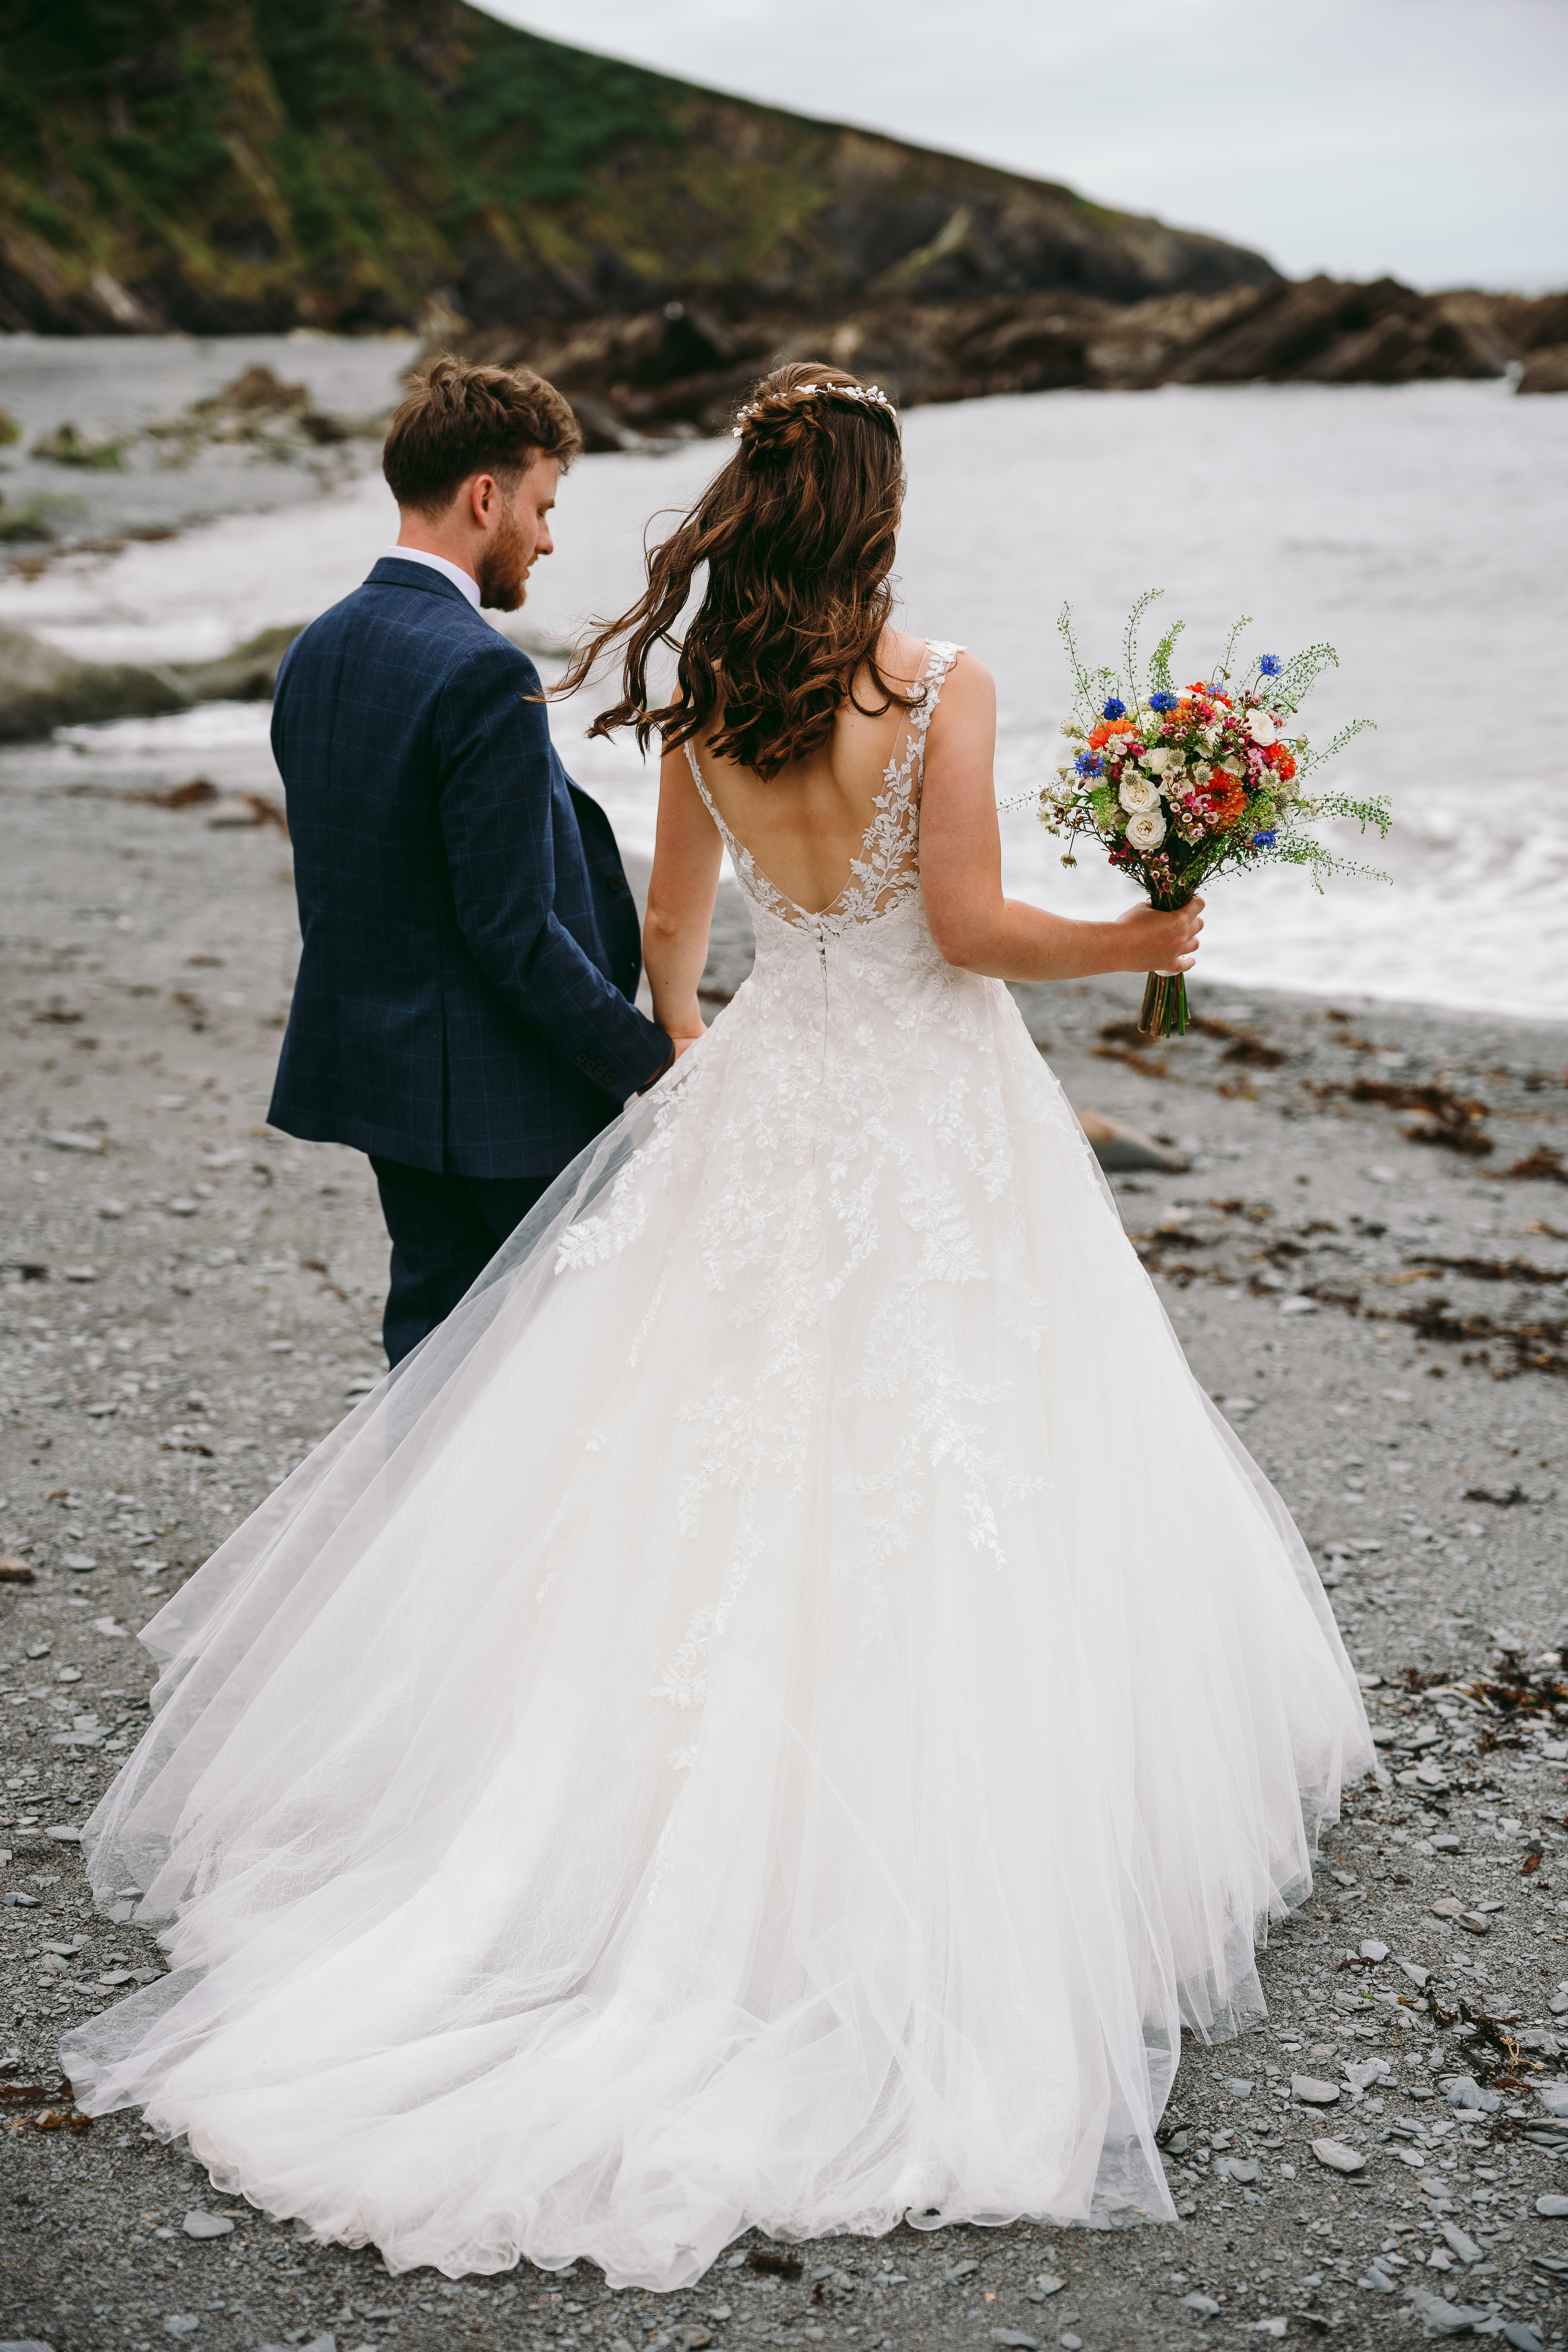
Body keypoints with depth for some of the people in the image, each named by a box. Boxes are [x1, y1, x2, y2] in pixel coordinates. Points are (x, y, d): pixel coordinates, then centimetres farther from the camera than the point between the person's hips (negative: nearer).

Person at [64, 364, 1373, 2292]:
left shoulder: (702, 702, 2)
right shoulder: (939, 687, -14)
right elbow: (971, 926, -14)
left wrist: (686, 1049, 33)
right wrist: (1136, 941, 2)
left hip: (764, 1103, 5)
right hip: (932, 1117, -4)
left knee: (724, 1451, 14)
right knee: (922, 1472, 5)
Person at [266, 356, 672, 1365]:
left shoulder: (316, 650, 6)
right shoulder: (484, 675, -22)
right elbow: (514, 929, -23)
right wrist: (652, 1063, -15)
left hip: (378, 1063, 9)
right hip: (503, 1091, -9)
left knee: (435, 1320, 17)